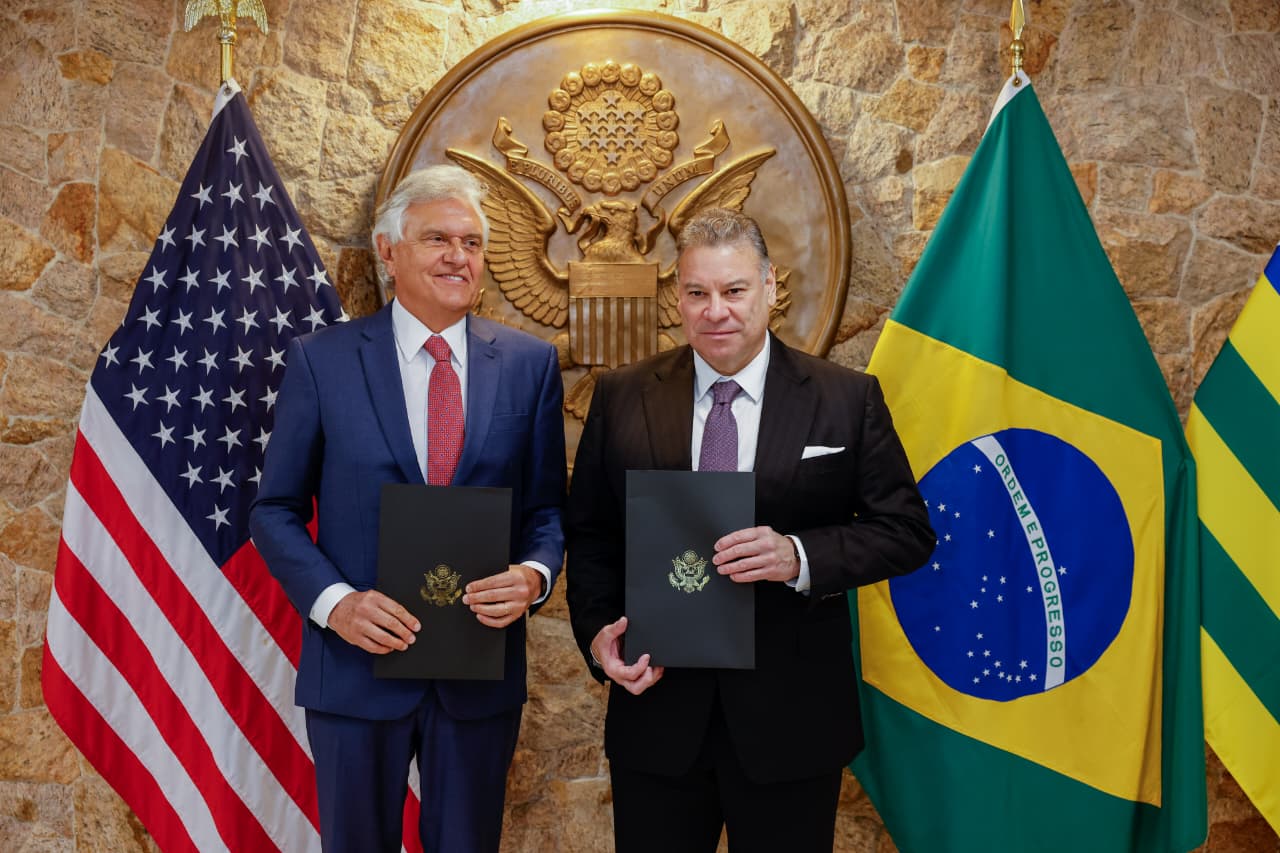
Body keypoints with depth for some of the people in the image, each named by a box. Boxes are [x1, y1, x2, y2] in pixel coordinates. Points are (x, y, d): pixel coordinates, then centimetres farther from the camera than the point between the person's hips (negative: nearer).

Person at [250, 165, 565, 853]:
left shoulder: (531, 364, 1)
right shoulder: (320, 360, -3)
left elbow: (548, 505, 5)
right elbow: (275, 510, -1)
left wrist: (534, 574, -15)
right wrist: (333, 601, -16)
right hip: (356, 663, -1)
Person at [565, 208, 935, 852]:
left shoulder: (848, 400, -3)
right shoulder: (621, 398, 2)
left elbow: (907, 531, -3)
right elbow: (588, 533, 7)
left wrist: (799, 556, -19)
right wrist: (597, 633, -8)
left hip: (792, 721, -1)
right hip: (656, 712, 1)